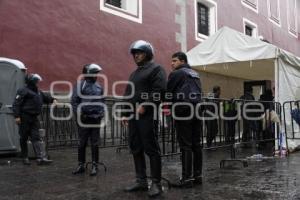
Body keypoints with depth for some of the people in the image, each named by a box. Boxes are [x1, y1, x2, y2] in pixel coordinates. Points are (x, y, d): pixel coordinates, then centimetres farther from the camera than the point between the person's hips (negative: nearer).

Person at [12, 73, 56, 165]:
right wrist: (17, 116, -20)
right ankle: (25, 158, 18)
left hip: (34, 118, 7)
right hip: (24, 118, -7)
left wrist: (52, 100, 8)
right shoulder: (23, 91, -9)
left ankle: (41, 157, -6)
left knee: (37, 138, -1)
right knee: (24, 138, 5)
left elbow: (45, 97, 29)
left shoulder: (38, 92, 16)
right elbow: (16, 104, -13)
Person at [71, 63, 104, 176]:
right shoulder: (80, 85, -3)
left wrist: (101, 113, 6)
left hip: (96, 119, 3)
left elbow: (102, 101, 18)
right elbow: (74, 101, -6)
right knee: (82, 143, 6)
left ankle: (94, 166, 11)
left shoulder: (99, 87, 11)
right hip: (84, 118, -3)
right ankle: (81, 165, 16)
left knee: (95, 144, 5)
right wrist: (79, 114, -12)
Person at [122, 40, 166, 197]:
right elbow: (128, 95, 25)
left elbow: (159, 90, -15)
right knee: (136, 149, 9)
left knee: (151, 149, -7)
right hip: (133, 116, 9)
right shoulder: (135, 73, 25)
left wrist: (145, 106, -20)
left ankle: (156, 183, 0)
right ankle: (141, 180, 18)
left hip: (147, 115, -9)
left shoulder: (156, 69, -1)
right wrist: (125, 113, 17)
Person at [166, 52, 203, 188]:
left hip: (184, 111, -8)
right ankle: (198, 175, 13)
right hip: (197, 110, 8)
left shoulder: (176, 73, -1)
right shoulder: (195, 74, 22)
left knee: (185, 146, -7)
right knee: (196, 144, 9)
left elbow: (167, 91, -1)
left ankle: (187, 178, -5)